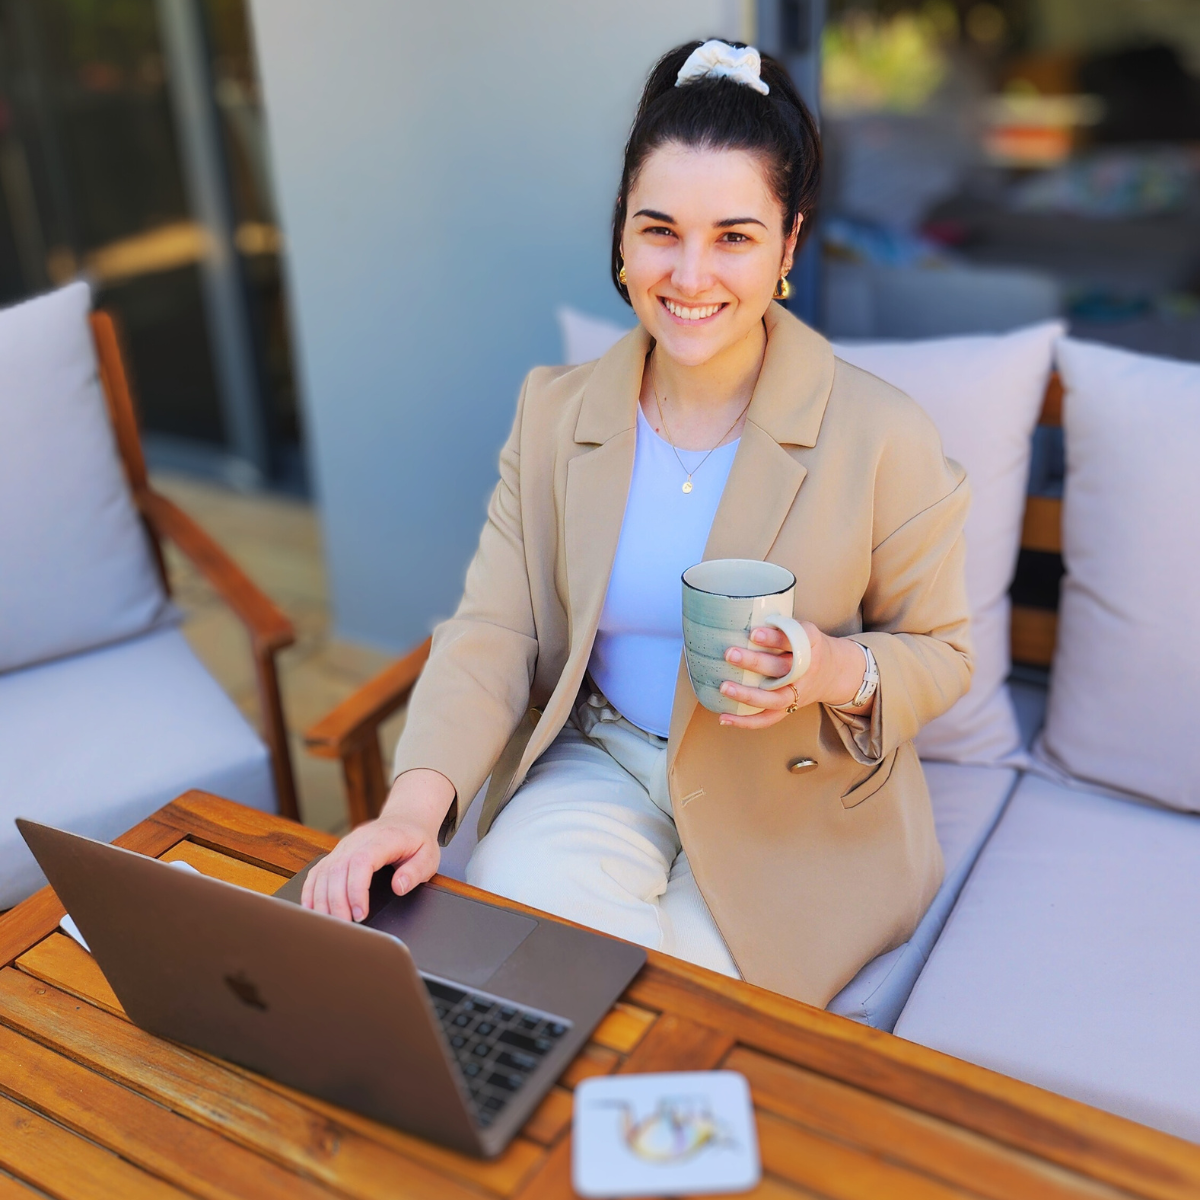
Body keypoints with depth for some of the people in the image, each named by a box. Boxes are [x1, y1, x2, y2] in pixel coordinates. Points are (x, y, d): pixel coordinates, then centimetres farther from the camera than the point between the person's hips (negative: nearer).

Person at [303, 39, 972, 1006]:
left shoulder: (883, 439, -13)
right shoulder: (553, 412, -3)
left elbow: (942, 652, -1)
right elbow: (491, 636, -7)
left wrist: (838, 671, -25)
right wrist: (416, 803, -24)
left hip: (793, 812, -1)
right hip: (598, 769, 2)